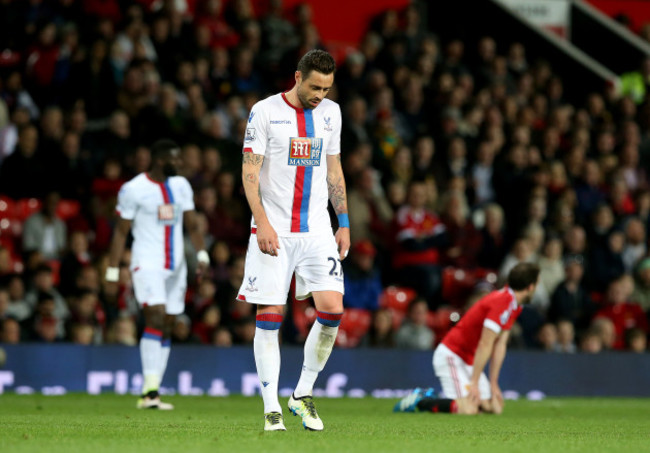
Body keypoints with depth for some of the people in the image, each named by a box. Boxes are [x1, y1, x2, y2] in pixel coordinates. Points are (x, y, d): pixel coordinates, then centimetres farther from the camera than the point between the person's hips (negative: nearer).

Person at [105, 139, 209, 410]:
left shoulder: (181, 186, 10)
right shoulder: (133, 189, -6)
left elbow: (191, 225, 15)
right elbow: (121, 232, -3)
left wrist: (202, 254, -1)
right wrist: (112, 273, -5)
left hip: (175, 266, 6)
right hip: (147, 263, -6)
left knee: (167, 327, 5)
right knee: (156, 317, -21)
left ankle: (150, 396, 9)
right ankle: (150, 390, -22)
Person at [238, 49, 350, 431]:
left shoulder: (331, 113, 10)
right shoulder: (265, 111, -4)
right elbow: (249, 172, -6)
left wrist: (344, 224, 12)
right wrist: (262, 223, -16)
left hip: (317, 229, 4)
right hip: (273, 231, -4)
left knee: (332, 309, -9)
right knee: (270, 315, -5)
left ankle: (303, 395, 7)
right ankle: (272, 409, 1)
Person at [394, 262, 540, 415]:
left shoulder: (514, 305, 8)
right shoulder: (501, 302, -23)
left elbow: (500, 345, 9)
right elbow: (485, 345, -24)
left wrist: (493, 384, 6)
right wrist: (474, 383, -23)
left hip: (468, 360, 10)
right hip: (451, 355, -10)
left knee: (494, 407, 2)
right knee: (468, 409, -25)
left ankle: (430, 397, 11)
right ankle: (418, 401, -6)